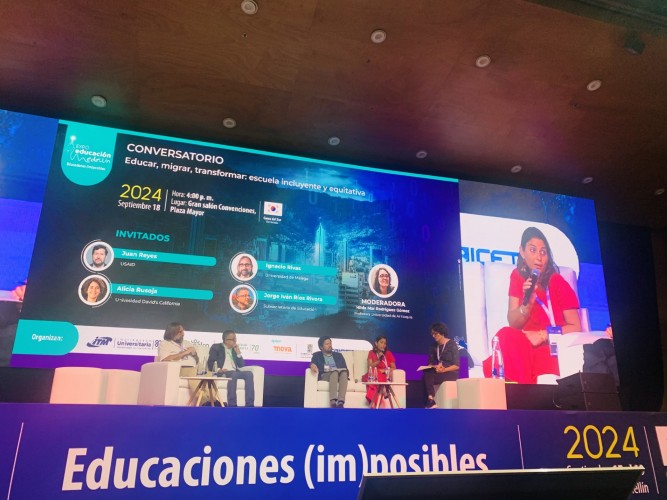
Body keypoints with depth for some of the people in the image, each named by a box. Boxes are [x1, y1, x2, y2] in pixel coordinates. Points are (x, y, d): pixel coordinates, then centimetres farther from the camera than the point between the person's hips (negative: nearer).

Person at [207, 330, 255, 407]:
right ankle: (232, 405, -39)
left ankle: (249, 404, -31)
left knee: (249, 373, -24)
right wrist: (218, 370, -21)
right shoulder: (216, 347, 7)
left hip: (234, 372, 5)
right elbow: (210, 363, -4)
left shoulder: (234, 349, 21)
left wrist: (238, 353, 3)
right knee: (233, 374, -37)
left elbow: (241, 365, 15)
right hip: (221, 373, -5)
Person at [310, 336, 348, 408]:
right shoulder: (317, 355, 20)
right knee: (335, 371, -35)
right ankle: (333, 402, -53)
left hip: (339, 376, 2)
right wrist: (313, 365, -24)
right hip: (324, 376, -2)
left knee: (344, 371, -33)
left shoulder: (338, 355, 25)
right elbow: (313, 363, 0)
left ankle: (341, 402, -49)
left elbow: (345, 369, 14)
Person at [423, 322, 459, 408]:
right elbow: (430, 363, 9)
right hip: (438, 372, 5)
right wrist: (435, 367, -15)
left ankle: (431, 400, -29)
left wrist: (444, 370, -24)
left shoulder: (452, 344, -4)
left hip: (451, 373, -5)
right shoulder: (433, 346, 12)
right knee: (426, 373, -29)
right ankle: (430, 401, -38)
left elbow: (456, 365, -9)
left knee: (427, 376, -31)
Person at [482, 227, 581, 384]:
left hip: (552, 350, -4)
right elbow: (513, 323, -2)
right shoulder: (518, 277, 4)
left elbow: (576, 328, -5)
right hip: (524, 348, 4)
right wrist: (527, 303, -20)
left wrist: (542, 335, -16)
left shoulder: (557, 282, -5)